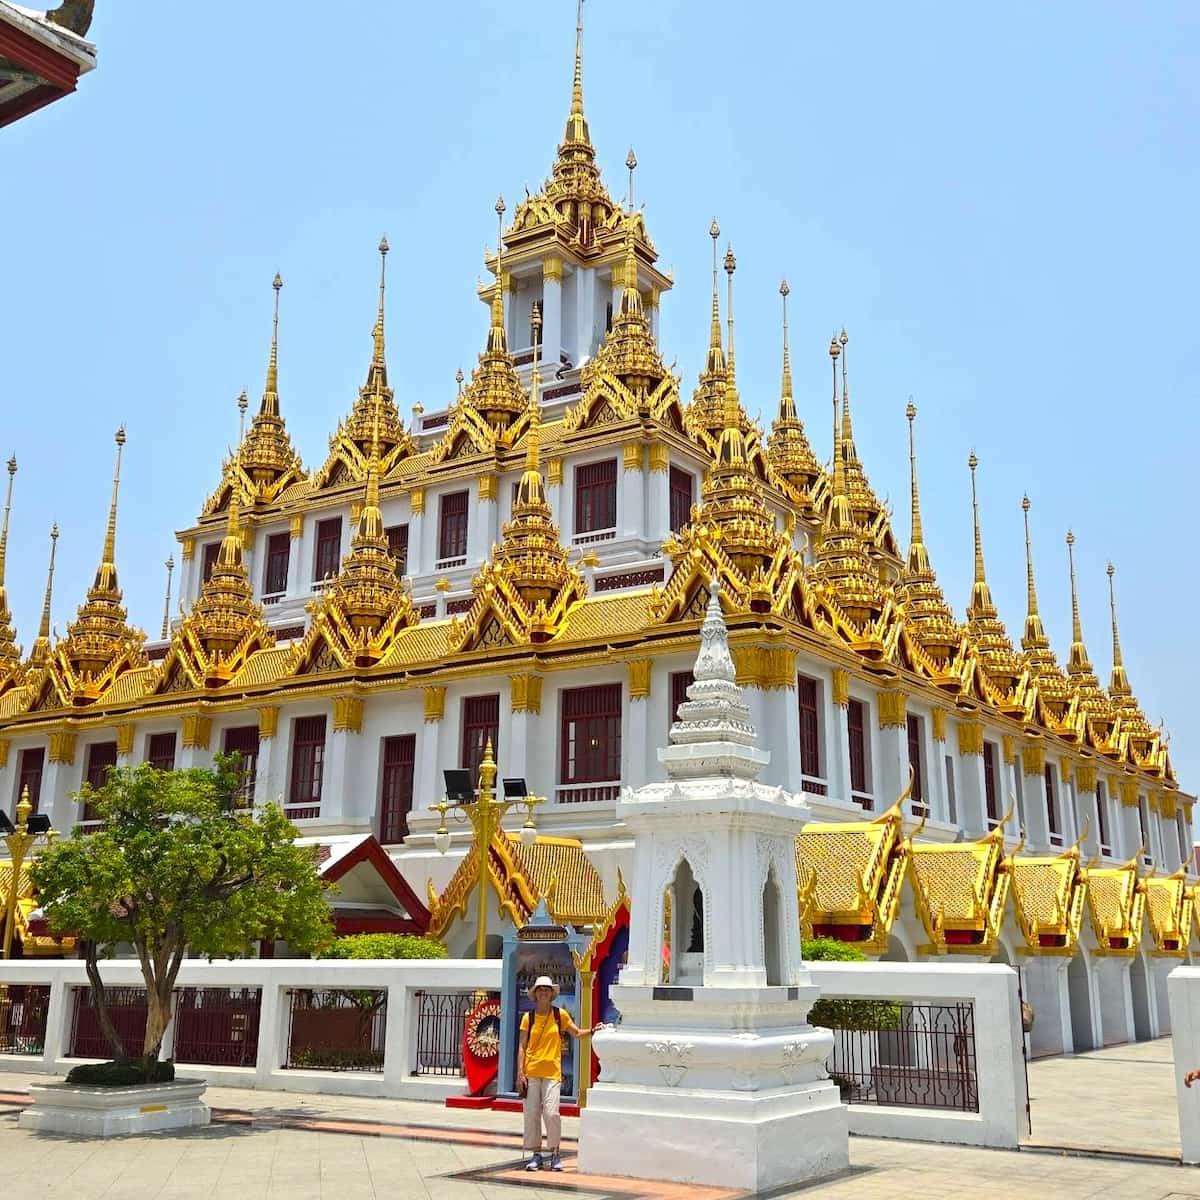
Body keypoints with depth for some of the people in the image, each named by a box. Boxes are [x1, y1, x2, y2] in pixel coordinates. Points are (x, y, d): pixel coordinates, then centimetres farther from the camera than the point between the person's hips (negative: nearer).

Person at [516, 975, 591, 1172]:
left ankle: (555, 1153, 4)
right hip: (531, 1073, 1)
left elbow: (577, 1033, 17)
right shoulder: (528, 1018, 4)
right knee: (531, 1114, 2)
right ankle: (535, 1154, 13)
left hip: (552, 1073, -1)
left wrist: (593, 1031, -2)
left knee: (551, 1113, -11)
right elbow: (522, 1047, 4)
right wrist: (520, 1073, -3)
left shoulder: (560, 1015, 5)